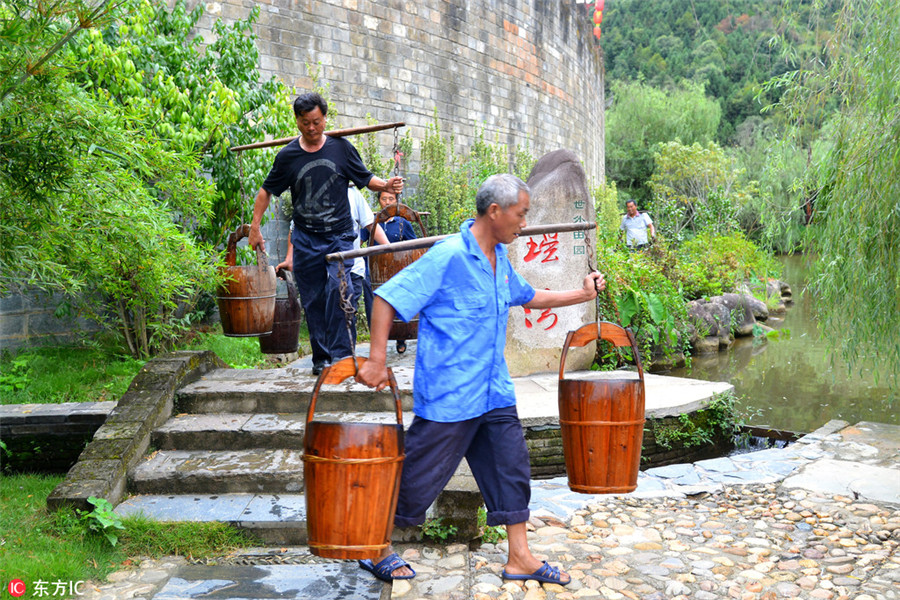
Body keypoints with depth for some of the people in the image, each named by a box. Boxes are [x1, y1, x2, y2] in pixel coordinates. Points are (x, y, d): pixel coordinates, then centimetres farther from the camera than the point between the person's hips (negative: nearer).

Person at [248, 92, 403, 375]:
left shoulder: (341, 147, 0)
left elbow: (366, 179, 9)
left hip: (339, 236, -2)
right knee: (313, 301, 6)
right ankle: (321, 357, 18)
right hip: (306, 239, 2)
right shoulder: (287, 156, 2)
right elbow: (267, 191, 13)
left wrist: (386, 185, -11)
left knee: (338, 290, -19)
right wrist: (255, 227, 8)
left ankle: (341, 353, -15)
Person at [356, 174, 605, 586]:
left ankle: (520, 558, 22)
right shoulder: (448, 256, -18)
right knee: (418, 477, 3)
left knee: (512, 467, 10)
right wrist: (376, 360, -24)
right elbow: (387, 299, -19)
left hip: (494, 392, 8)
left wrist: (581, 295, 22)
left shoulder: (500, 258, 9)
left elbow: (527, 296, 28)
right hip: (447, 394, -8)